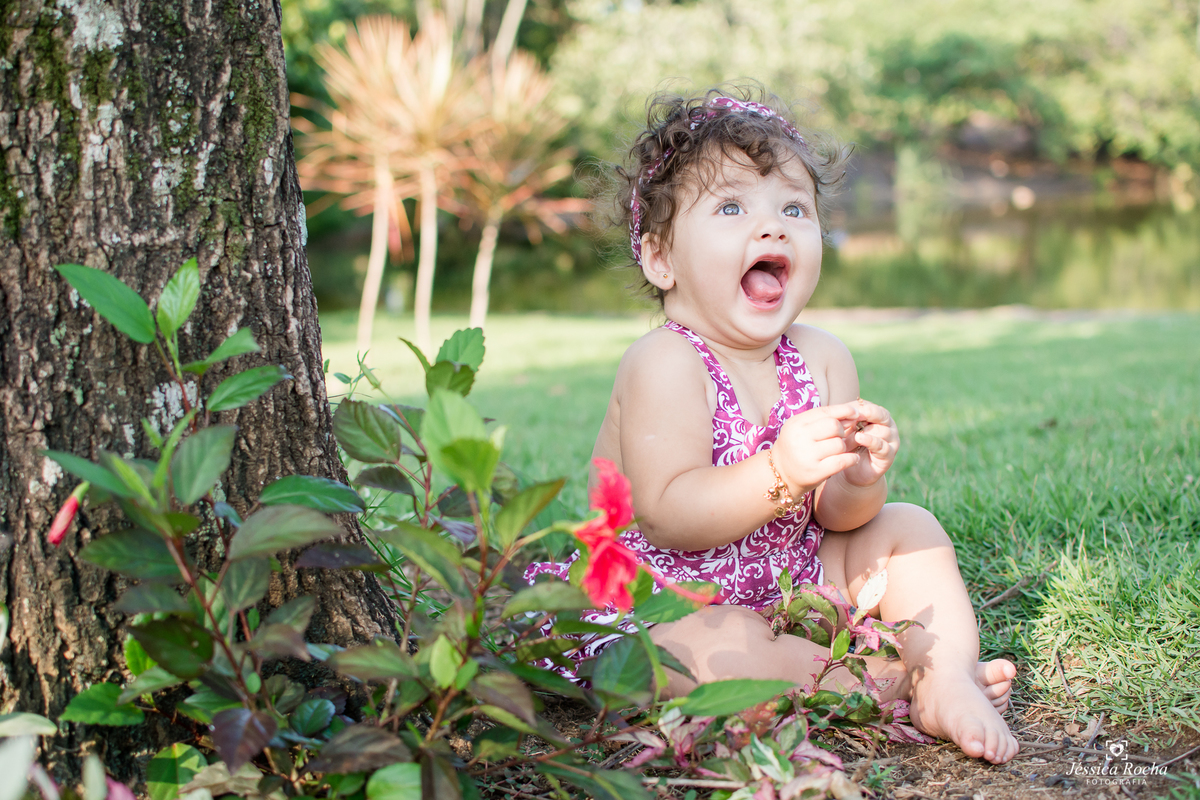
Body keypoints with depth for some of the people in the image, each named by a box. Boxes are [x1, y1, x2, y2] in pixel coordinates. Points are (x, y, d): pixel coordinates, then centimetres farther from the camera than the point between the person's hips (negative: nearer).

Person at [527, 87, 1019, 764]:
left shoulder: (823, 359, -2)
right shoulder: (665, 365, -22)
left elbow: (836, 516, -5)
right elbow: (668, 516, -31)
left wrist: (860, 480, -29)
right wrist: (781, 473, -44)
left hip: (795, 574, 7)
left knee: (908, 530, 1)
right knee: (707, 647, -37)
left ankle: (949, 684, -9)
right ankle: (898, 681, -17)